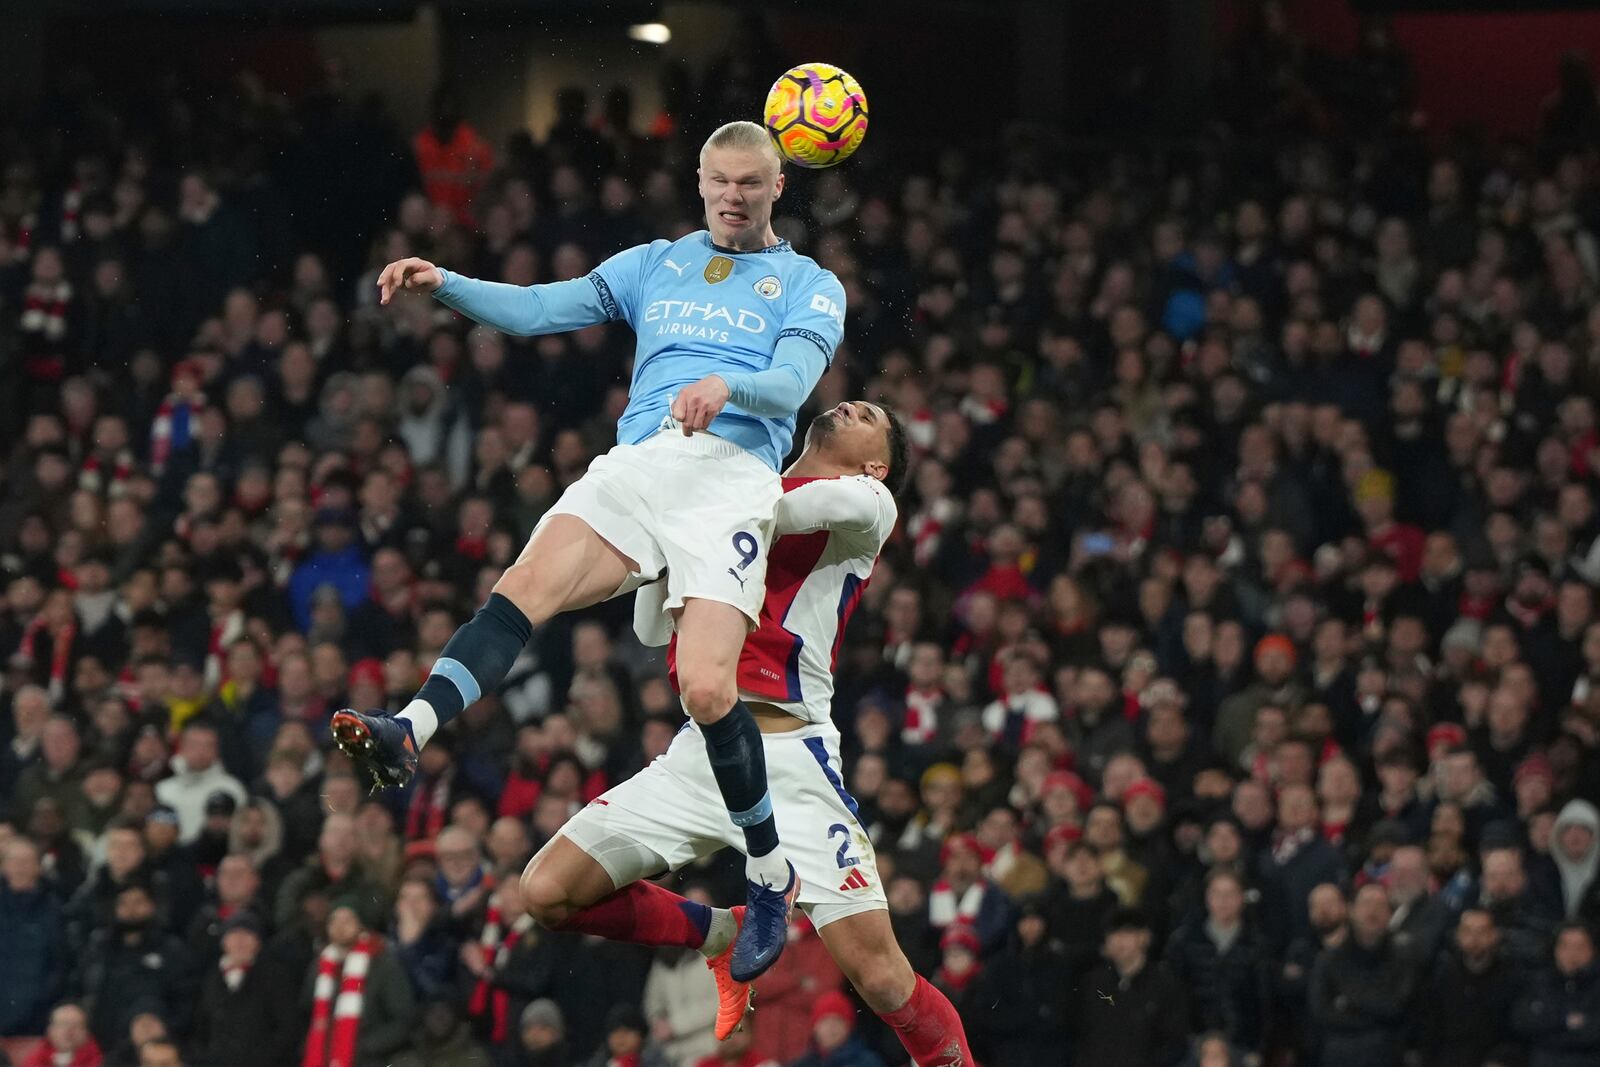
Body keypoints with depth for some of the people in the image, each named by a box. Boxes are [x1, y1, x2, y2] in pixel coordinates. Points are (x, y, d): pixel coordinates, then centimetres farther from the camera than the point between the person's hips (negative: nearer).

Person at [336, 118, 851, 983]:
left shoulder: (809, 286, 17)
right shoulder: (655, 266, 26)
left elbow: (791, 382, -2)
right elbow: (540, 309, 17)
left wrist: (727, 385, -24)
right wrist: (442, 285, 0)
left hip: (731, 473, -3)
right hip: (636, 461, 3)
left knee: (706, 687, -21)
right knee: (525, 587, -27)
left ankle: (770, 878, -5)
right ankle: (409, 733, -46)